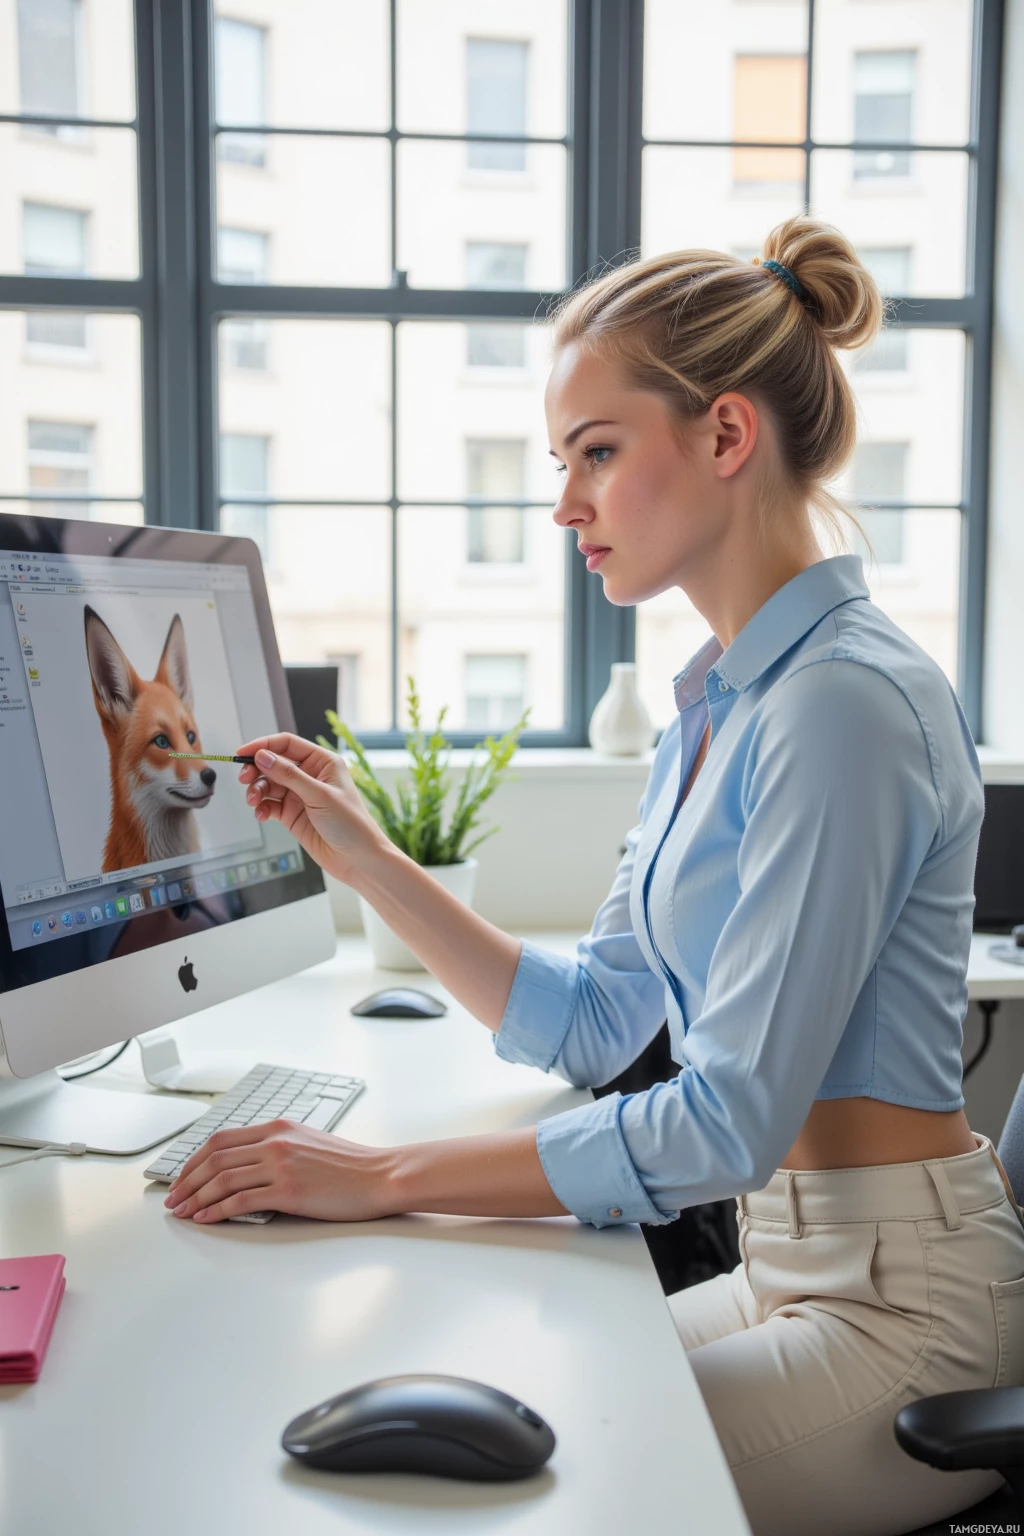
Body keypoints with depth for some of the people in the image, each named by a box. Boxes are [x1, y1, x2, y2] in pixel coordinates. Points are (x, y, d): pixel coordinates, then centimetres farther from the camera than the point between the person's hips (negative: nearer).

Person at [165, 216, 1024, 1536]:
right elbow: (591, 1026, 8)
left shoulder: (845, 701, -22)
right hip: (791, 1267, 8)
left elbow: (729, 1121, -24)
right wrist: (367, 860, 3)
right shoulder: (715, 710, 8)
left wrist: (385, 1178, -20)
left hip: (897, 1308, -8)